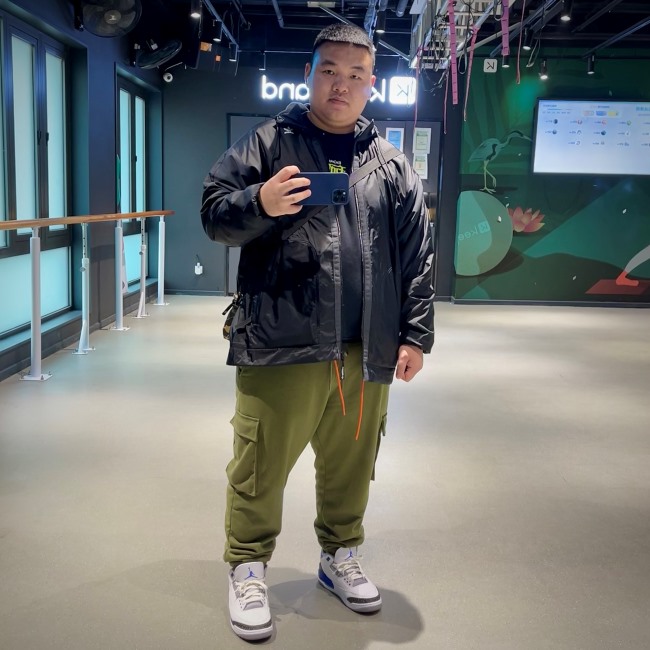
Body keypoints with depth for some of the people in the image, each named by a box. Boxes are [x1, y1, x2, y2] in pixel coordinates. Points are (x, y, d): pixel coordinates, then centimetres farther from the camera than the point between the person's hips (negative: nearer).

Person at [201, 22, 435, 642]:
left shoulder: (390, 164, 13)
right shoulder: (267, 142, 4)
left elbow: (416, 255, 11)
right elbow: (214, 212, 0)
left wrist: (415, 333, 5)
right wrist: (261, 203, -20)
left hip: (366, 352, 4)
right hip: (279, 344, -3)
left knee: (350, 464, 16)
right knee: (261, 465, 4)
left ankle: (339, 555, 38)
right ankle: (246, 567, 25)